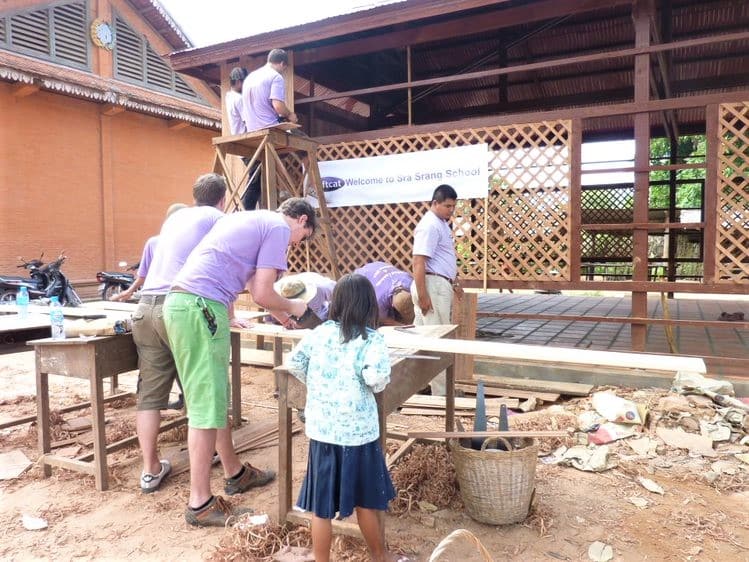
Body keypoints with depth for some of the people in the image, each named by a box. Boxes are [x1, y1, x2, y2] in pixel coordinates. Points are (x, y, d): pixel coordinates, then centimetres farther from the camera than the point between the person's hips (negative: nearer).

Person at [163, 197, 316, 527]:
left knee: (215, 398, 17)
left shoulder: (246, 219, 25)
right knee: (206, 405, -4)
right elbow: (261, 295, -8)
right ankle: (200, 504, 5)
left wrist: (228, 316, 37)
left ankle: (234, 473, 31)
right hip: (200, 309, -10)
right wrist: (292, 308, 10)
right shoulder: (278, 228, -3)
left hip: (179, 302, 10)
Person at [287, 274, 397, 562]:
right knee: (365, 501, 17)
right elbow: (376, 376, -24)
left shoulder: (319, 332, 2)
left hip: (321, 430, 2)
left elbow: (294, 363, 4)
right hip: (358, 432, -2)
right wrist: (378, 384, -1)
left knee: (321, 505, 13)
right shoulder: (372, 339, -9)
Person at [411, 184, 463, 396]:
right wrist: (422, 296, -25)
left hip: (442, 285, 10)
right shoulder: (430, 226, -17)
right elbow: (418, 262, -23)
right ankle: (441, 393, 3)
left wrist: (454, 282, 30)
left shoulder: (442, 223, 16)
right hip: (433, 285, -10)